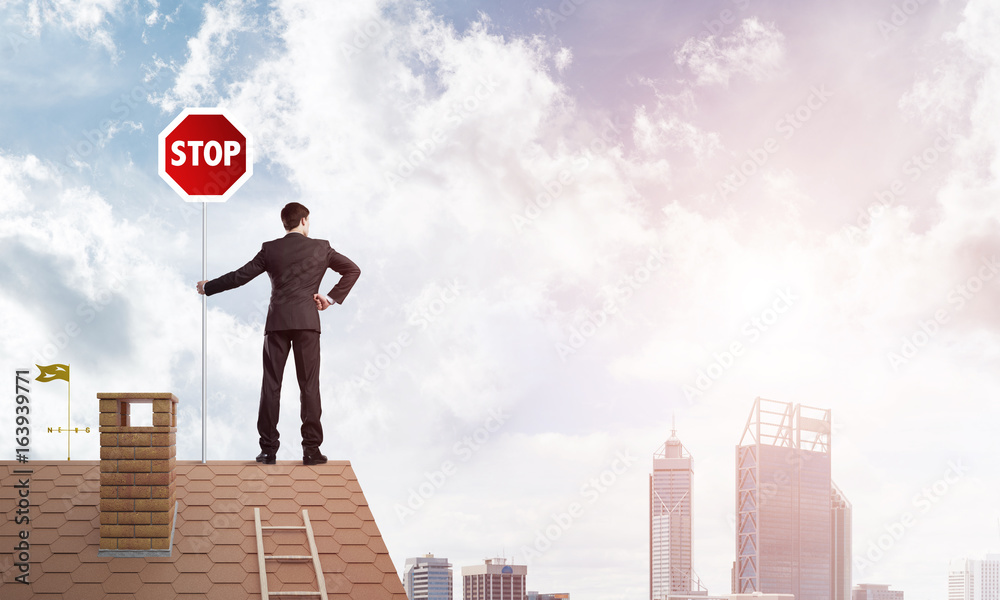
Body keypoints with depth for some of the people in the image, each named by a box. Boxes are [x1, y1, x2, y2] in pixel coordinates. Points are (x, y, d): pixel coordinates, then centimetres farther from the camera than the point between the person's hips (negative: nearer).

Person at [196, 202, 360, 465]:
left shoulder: (270, 249, 3)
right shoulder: (321, 248, 5)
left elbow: (240, 276, 5)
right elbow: (353, 269, 5)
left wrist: (208, 287, 17)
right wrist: (332, 298, 6)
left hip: (277, 322, 1)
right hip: (307, 320, -1)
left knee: (271, 385, 5)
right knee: (309, 385, 1)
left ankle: (268, 449, 4)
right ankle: (311, 449, -2)